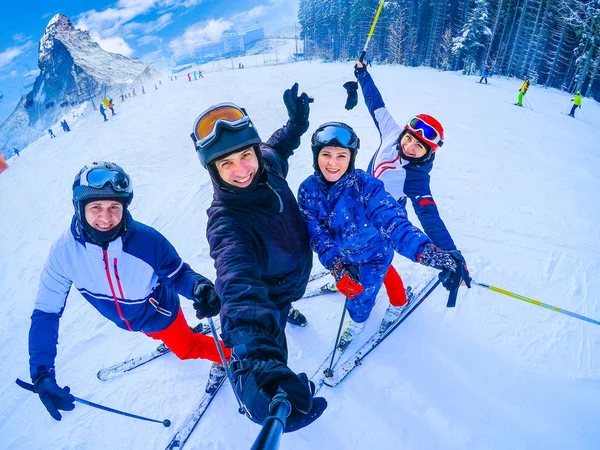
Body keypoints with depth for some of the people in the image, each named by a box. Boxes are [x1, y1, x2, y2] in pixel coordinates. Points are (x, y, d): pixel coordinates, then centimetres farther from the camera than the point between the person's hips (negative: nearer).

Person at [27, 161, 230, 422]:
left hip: (160, 311, -3)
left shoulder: (147, 239, -38)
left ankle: (228, 355, 46)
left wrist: (198, 286, -47)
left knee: (186, 349, 19)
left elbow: (177, 273, -23)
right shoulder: (65, 250, -30)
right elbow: (46, 312, -21)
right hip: (127, 320, 4)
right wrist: (41, 373, -28)